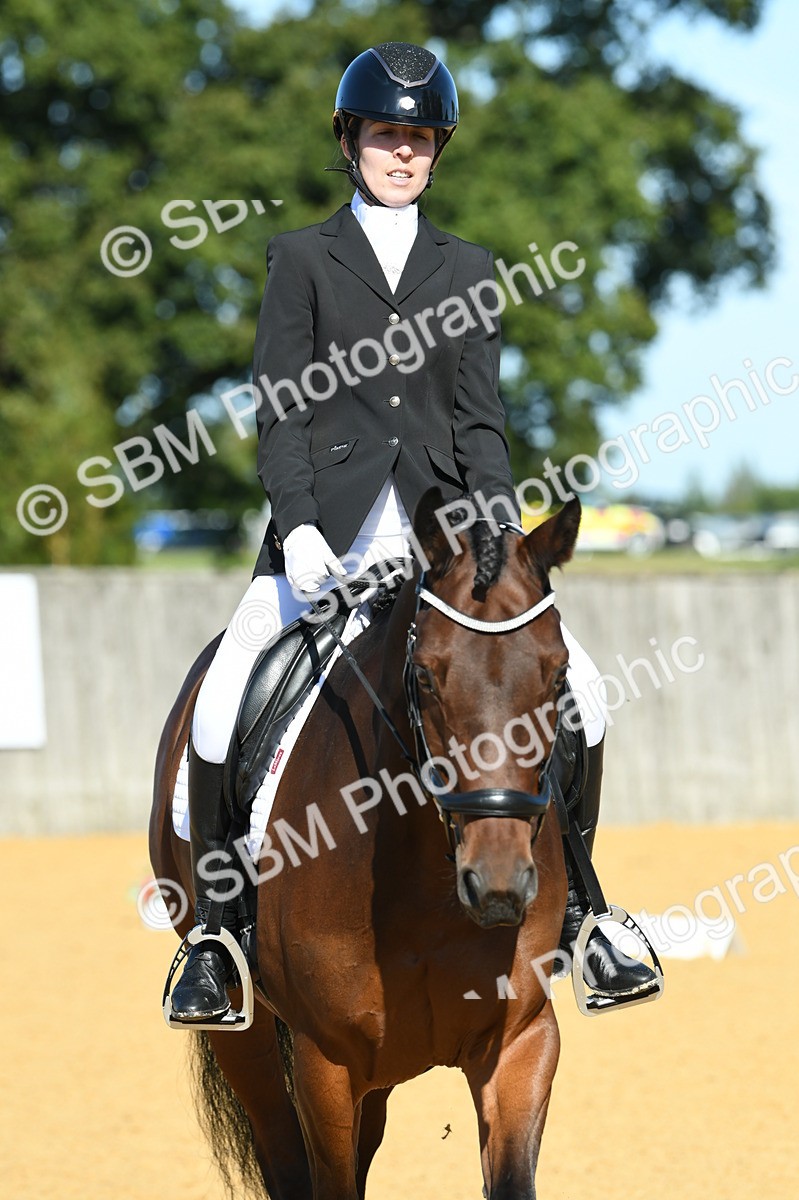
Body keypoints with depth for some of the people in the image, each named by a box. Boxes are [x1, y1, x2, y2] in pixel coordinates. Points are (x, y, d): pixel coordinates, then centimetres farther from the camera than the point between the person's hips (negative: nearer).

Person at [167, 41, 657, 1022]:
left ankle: (573, 910, 1)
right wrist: (298, 526, -15)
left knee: (575, 683, -12)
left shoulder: (468, 271, 15)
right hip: (327, 532, -2)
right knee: (219, 711, -20)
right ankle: (213, 932, -5)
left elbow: (479, 419, 9)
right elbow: (280, 413, 0)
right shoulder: (302, 259, 8)